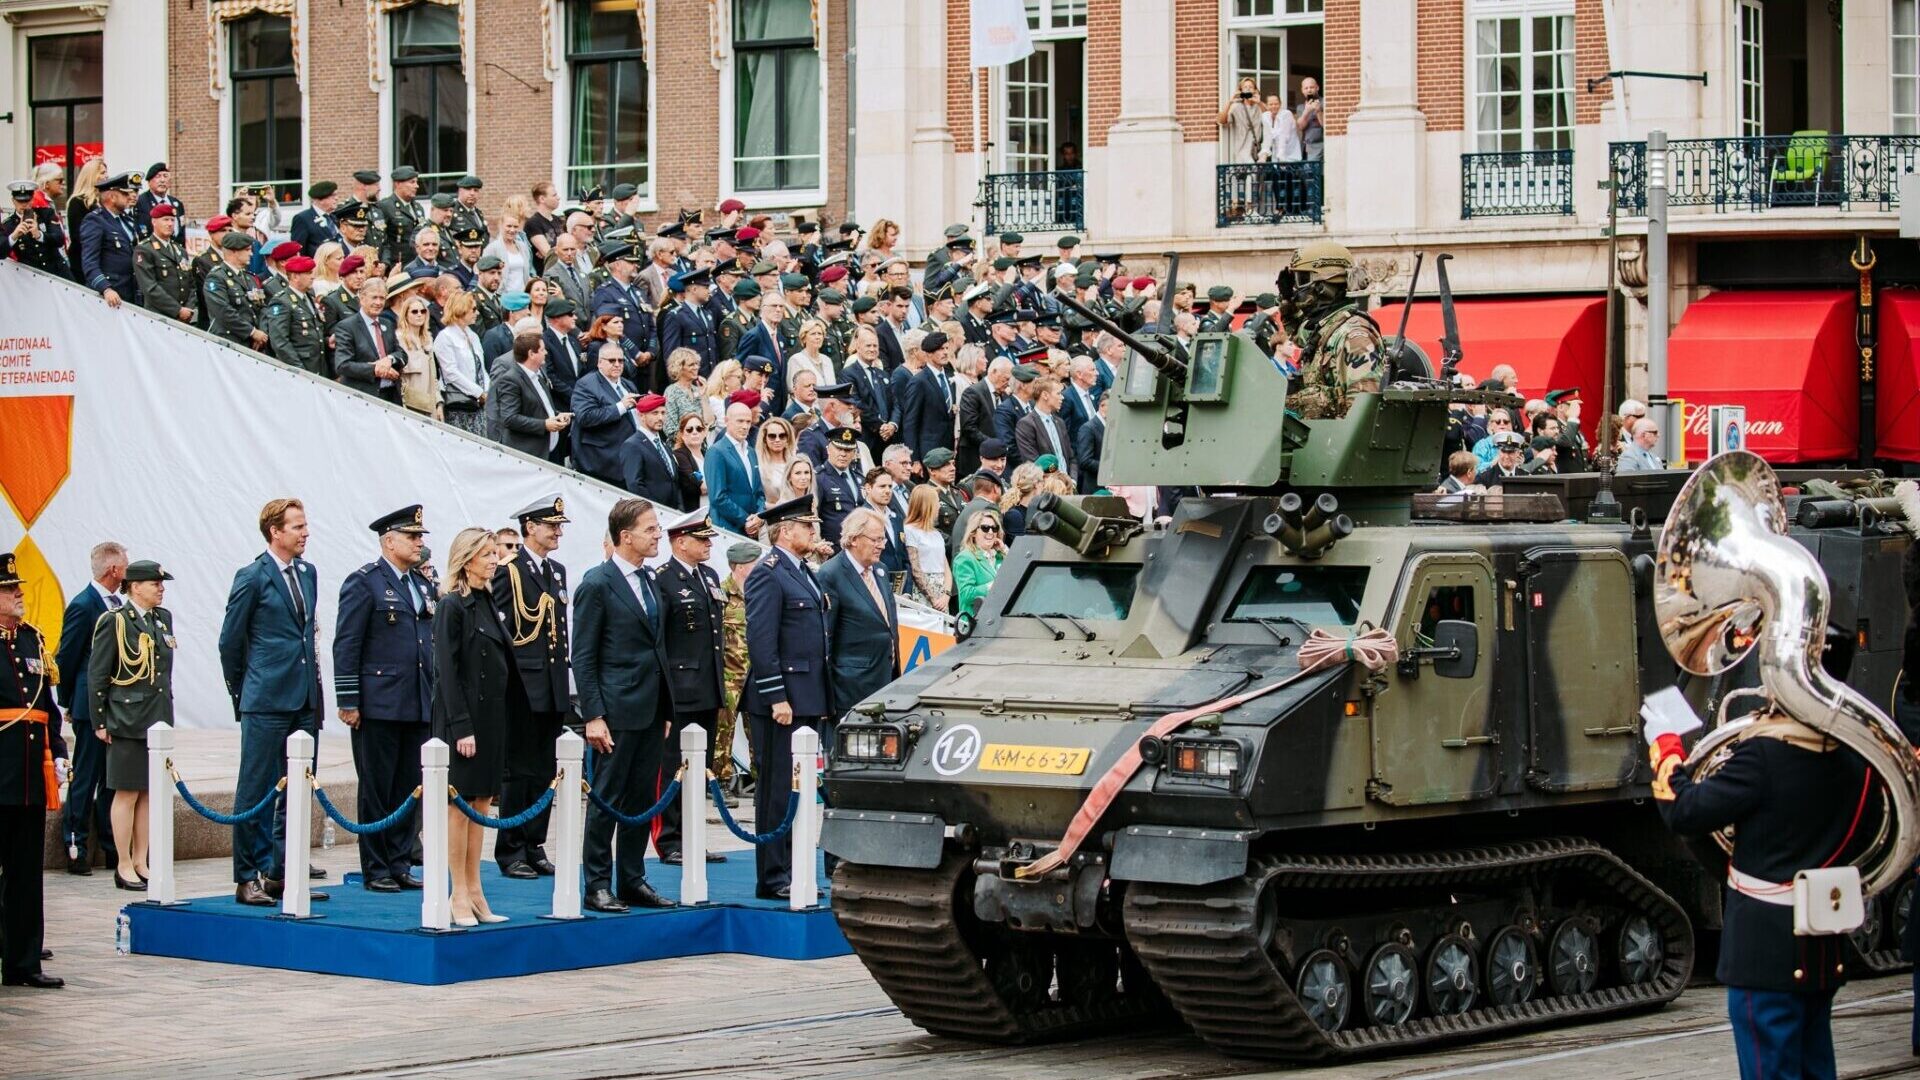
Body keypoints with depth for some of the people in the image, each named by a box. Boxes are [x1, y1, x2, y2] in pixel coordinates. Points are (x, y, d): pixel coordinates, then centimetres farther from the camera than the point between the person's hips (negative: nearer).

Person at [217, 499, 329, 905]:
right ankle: (248, 878, 2)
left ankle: (281, 873, 16)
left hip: (305, 700, 7)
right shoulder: (252, 577, -7)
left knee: (298, 791, 9)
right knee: (256, 790, -2)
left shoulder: (308, 573, 12)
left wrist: (314, 685, 16)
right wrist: (242, 692, 4)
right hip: (267, 703, -7)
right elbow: (230, 641, -2)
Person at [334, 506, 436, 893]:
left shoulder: (424, 585, 16)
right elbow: (346, 645, -8)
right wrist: (348, 702, -12)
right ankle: (375, 871, 5)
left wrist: (437, 696, 15)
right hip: (378, 706, -7)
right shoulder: (364, 582, -6)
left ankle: (400, 864, 15)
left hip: (419, 707, 7)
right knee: (377, 789, -1)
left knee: (409, 788, 8)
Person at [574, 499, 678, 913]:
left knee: (642, 800, 11)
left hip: (651, 712, 7)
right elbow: (583, 657, -11)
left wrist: (665, 710, 15)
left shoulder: (648, 582, 14)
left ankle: (633, 882, 17)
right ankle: (598, 886, 4)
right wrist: (593, 716, -16)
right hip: (617, 711, -7)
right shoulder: (597, 584, -9)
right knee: (607, 800, -1)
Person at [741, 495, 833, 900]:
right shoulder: (768, 574, -11)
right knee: (776, 789, -4)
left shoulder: (806, 574, 18)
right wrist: (776, 698, -21)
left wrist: (823, 700, 19)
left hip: (808, 701, 9)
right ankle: (772, 878, -1)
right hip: (781, 701, -9)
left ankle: (792, 871, 17)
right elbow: (760, 642, -17)